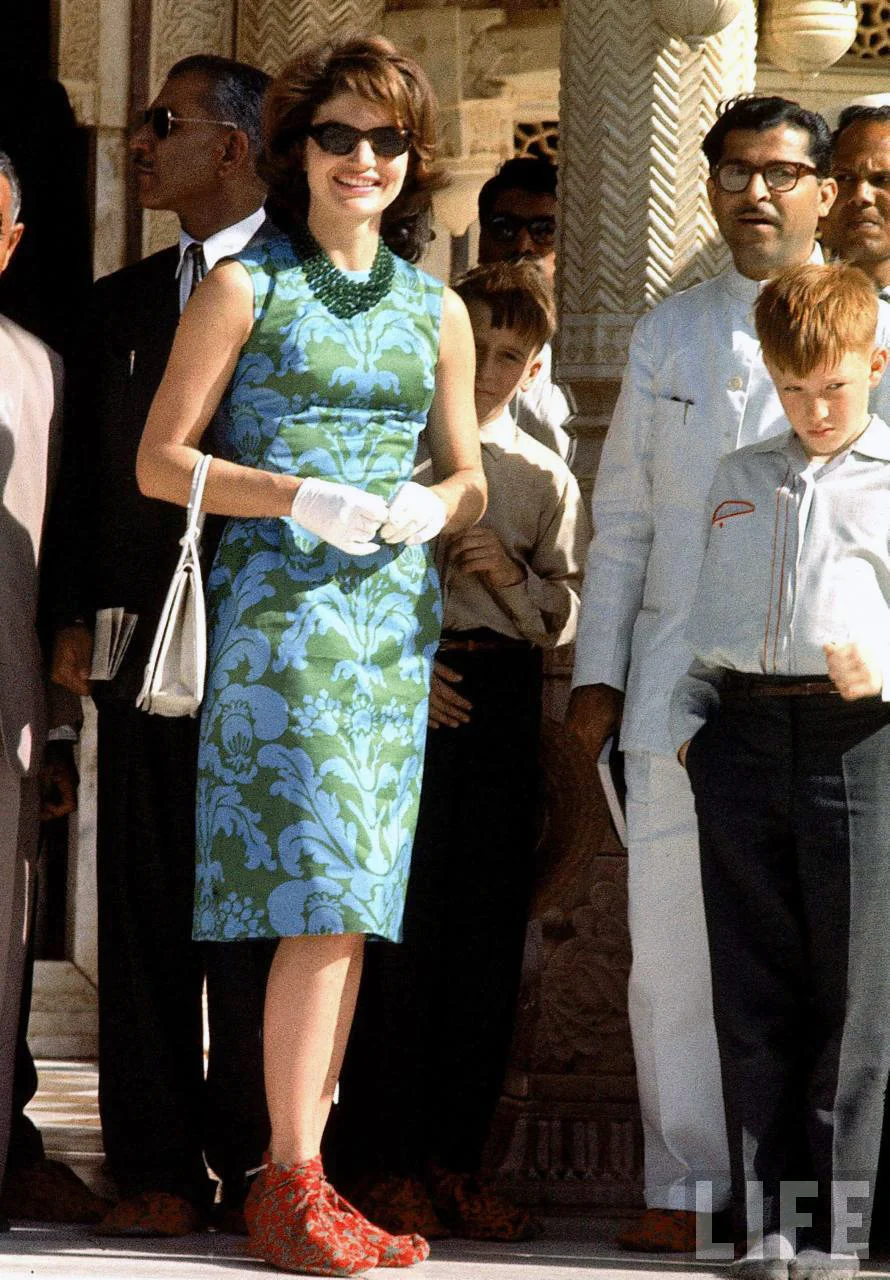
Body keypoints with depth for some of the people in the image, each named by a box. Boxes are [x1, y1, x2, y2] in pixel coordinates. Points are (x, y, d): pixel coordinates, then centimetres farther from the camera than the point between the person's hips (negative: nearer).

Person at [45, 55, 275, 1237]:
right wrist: (73, 618, 6)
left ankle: (254, 1169, 5)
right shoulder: (121, 304, 18)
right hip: (145, 651, 5)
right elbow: (85, 476, 18)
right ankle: (158, 1171, 6)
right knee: (144, 914, 3)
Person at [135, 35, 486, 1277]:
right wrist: (303, 499, -14)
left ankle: (305, 1172, 10)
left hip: (395, 616, 5)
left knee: (353, 901, 4)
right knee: (325, 898, -13)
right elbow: (161, 460, -2)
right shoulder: (246, 287, 1)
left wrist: (432, 507, -3)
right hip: (280, 604, -5)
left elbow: (466, 479, 21)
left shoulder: (436, 310, 15)